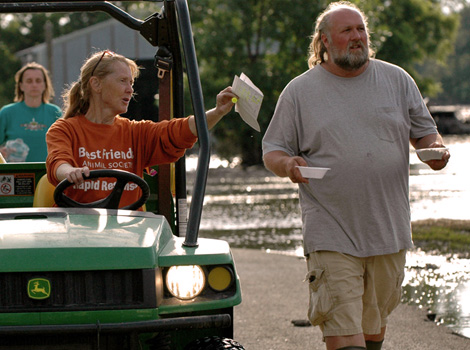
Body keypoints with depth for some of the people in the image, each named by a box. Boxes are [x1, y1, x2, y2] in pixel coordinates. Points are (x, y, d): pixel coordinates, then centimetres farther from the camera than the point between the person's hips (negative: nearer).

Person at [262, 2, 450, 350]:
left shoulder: (397, 80, 9)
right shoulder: (299, 91, 4)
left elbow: (424, 131, 16)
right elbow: (272, 151, 6)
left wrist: (435, 149, -7)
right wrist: (287, 164, -17)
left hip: (389, 230, 3)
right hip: (331, 235, -3)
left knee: (375, 321, 13)